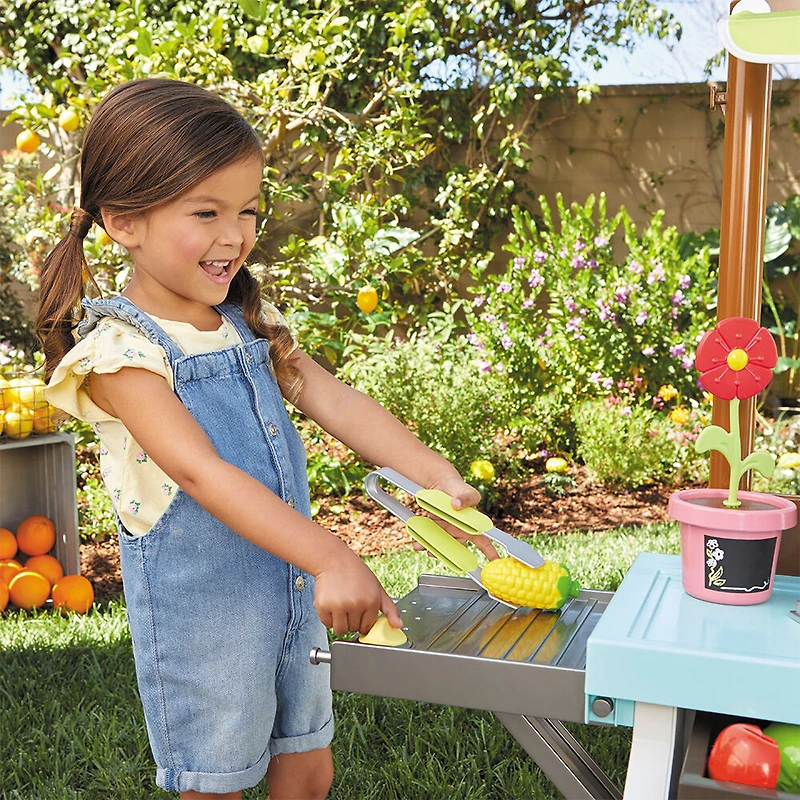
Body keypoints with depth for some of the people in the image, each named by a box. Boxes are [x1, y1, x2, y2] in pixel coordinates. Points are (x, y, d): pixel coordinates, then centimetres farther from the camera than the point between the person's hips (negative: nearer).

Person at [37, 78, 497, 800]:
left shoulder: (250, 323, 4)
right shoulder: (120, 351, -19)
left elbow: (335, 401, -2)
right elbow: (203, 471, -29)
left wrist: (439, 478, -15)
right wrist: (330, 557, -38)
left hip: (294, 592, 7)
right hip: (201, 617, -6)